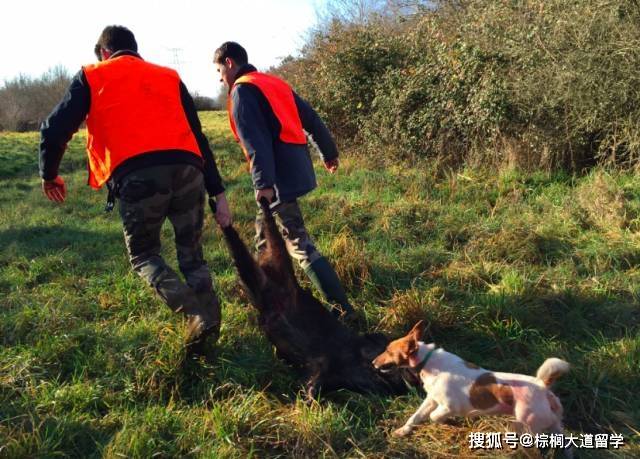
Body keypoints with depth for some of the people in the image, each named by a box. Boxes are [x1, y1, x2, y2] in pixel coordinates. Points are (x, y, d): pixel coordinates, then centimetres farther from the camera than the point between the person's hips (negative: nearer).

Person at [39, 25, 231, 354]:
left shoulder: (92, 76, 19)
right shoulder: (169, 77, 27)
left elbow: (55, 131, 13)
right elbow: (198, 136, 21)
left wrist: (49, 175, 31)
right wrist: (218, 192, 20)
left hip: (137, 177, -3)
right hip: (187, 170, 3)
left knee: (144, 255, 15)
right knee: (192, 256, 19)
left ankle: (197, 314, -7)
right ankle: (207, 319, 12)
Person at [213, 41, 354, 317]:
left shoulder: (242, 90, -6)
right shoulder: (276, 83, 20)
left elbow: (255, 140, -19)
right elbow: (312, 120, 21)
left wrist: (263, 183, -26)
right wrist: (328, 153, 31)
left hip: (281, 177, -9)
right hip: (297, 168, 10)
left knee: (299, 245, -7)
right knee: (265, 232, 22)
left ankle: (343, 309, -8)